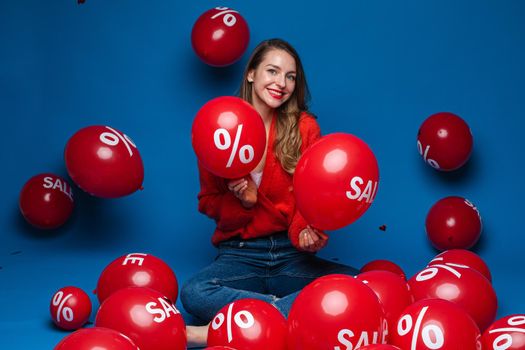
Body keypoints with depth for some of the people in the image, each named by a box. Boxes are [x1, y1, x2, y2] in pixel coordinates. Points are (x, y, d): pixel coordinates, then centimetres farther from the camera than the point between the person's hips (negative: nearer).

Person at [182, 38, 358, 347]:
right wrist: (243, 199, -15)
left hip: (292, 256, 1)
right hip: (239, 255, -1)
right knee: (193, 292, -33)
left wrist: (307, 231, -22)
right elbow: (208, 202, 7)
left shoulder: (304, 127, 3)